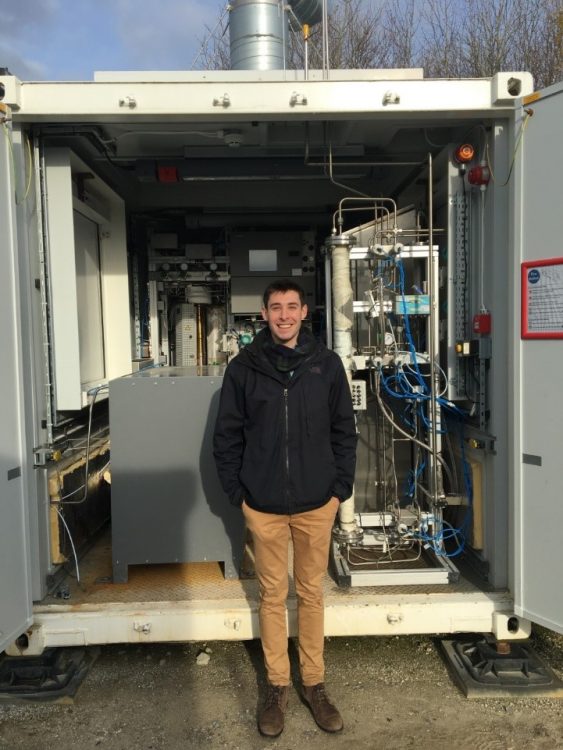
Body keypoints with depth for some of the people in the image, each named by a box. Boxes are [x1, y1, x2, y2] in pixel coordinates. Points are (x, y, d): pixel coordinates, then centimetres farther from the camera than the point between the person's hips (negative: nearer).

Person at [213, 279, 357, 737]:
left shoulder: (327, 364, 0)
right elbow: (227, 436, 2)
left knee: (312, 593, 13)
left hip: (317, 504, 1)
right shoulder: (244, 368, -2)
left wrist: (341, 488, 0)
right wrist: (237, 492, -2)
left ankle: (315, 684, 31)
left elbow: (344, 431, 4)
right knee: (272, 595, 12)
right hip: (263, 506, 0)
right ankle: (278, 687, 29)